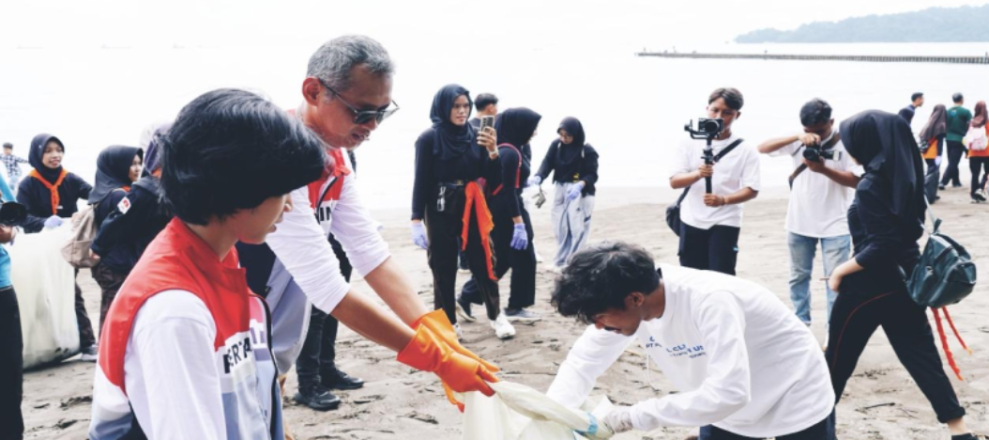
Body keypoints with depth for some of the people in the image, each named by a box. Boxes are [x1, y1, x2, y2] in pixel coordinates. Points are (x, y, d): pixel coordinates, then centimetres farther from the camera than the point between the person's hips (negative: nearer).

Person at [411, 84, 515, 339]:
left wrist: (493, 151, -14)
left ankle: (496, 316, 17)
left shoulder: (475, 136, 3)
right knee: (444, 270, 2)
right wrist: (417, 221, -9)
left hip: (472, 210, 3)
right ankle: (448, 323, 14)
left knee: (483, 263, 3)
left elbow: (494, 179, 3)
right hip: (441, 212, -2)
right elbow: (421, 182, -5)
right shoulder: (429, 139, -5)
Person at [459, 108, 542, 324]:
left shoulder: (505, 150, 11)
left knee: (501, 260, 14)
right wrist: (519, 223, -23)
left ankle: (466, 298, 14)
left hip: (500, 211, 10)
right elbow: (508, 191, -22)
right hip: (507, 213, -10)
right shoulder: (510, 153, -18)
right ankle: (516, 307, 13)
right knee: (523, 259, 2)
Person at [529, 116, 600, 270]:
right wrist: (537, 177, -32)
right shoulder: (556, 145, -3)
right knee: (560, 228, 7)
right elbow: (547, 163, -12)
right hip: (561, 190, 4)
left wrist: (580, 185, -33)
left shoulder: (587, 150, -14)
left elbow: (592, 175, -13)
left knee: (577, 229, -6)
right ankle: (562, 261, 21)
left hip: (581, 192, -4)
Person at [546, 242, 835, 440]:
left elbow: (729, 392, -45)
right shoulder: (625, 302, -17)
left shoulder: (709, 301, -38)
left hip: (794, 404, -6)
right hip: (729, 409, 7)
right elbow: (585, 360, -6)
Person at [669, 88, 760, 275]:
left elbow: (752, 189, -8)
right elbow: (674, 181, -4)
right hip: (691, 221, 3)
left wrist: (723, 200, -26)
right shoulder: (690, 144, 2)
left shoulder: (745, 150, -3)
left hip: (725, 223, -3)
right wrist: (697, 174, -24)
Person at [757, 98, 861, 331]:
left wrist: (824, 169, -25)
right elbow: (763, 148, -13)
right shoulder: (799, 142, -2)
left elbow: (857, 180, -11)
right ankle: (800, 324, 29)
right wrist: (797, 137, -27)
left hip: (835, 224, -3)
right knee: (798, 276, 14)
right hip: (800, 222, 3)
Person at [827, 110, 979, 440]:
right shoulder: (904, 178, 5)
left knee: (839, 357, 9)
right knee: (921, 355, 10)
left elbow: (881, 247, -23)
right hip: (903, 278, 8)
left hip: (869, 285, -8)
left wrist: (840, 271, -14)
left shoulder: (870, 186, -20)